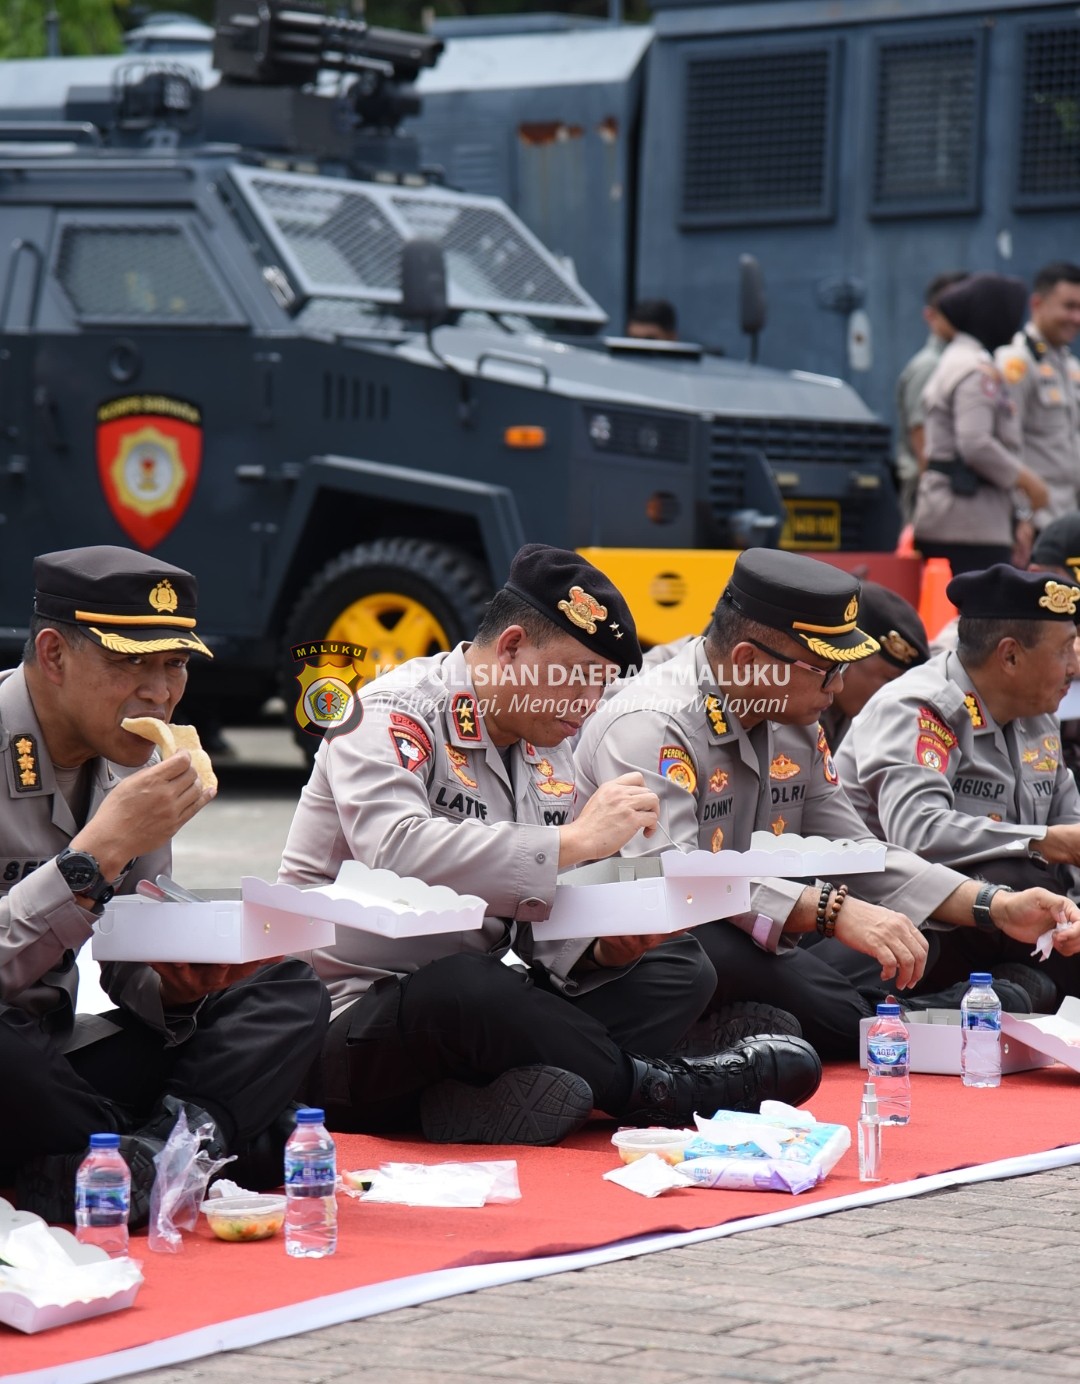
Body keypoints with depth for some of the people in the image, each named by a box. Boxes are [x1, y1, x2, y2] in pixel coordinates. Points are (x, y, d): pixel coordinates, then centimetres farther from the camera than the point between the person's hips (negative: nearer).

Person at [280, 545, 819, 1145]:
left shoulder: (549, 754, 12)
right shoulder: (394, 714, -13)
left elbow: (545, 927, 15)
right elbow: (396, 852, -33)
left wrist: (604, 948, -10)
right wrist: (574, 840, -28)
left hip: (476, 1011, 9)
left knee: (679, 967, -2)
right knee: (462, 989, -40)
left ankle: (496, 1100, -27)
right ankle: (648, 1085, -16)